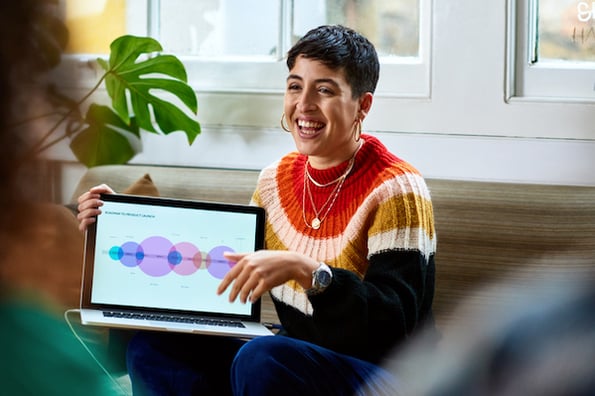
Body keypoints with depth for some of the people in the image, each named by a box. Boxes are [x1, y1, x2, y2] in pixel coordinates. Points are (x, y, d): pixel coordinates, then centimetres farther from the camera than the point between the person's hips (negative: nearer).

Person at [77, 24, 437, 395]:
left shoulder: (394, 191, -15)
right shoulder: (276, 180, 6)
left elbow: (394, 324, -24)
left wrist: (304, 270, -37)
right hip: (295, 361, 7)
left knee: (260, 359, -33)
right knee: (154, 345, -9)